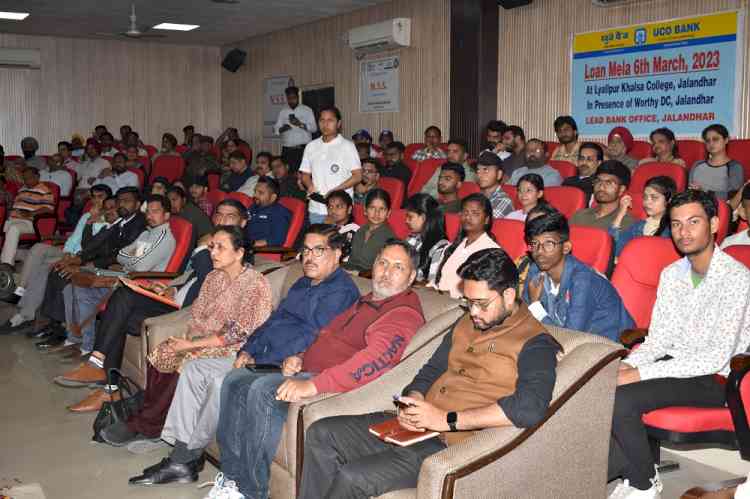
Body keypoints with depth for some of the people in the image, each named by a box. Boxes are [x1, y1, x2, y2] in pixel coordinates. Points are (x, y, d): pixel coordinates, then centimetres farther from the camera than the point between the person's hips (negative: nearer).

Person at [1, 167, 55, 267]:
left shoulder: (44, 191, 1)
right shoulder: (22, 189, 25)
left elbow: (49, 208, -9)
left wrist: (31, 214, -19)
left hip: (29, 222, -7)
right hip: (12, 219, 7)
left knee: (13, 229, -37)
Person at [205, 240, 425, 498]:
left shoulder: (405, 313, -11)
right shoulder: (366, 301, 22)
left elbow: (376, 358, -28)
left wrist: (313, 385, -35)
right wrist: (300, 358, 9)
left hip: (334, 385, -10)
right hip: (306, 373, 10)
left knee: (262, 389, -29)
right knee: (235, 380, 4)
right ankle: (231, 475, 3)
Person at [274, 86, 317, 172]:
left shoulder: (307, 110, 6)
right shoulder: (282, 112, 14)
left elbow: (314, 128, -2)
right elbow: (275, 129, 11)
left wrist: (301, 124, -19)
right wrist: (282, 129, -12)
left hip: (303, 149, -2)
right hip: (287, 149, 2)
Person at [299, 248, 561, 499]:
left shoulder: (534, 342, -10)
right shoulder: (466, 323, 16)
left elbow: (530, 409, -27)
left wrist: (447, 420, -24)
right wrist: (411, 404, -3)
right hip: (415, 428, 9)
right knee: (321, 434, -1)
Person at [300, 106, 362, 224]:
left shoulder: (347, 146, 0)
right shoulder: (311, 146, 13)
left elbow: (357, 176, -4)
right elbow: (305, 174, 19)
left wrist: (336, 190, -14)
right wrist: (310, 186, -4)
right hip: (316, 209, 4)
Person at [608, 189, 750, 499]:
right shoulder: (671, 274, 11)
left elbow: (717, 357, -20)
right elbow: (658, 339, 11)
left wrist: (640, 374, -24)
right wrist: (628, 365, -13)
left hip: (712, 379, -6)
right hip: (671, 364, 6)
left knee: (619, 399, -27)